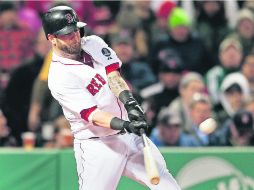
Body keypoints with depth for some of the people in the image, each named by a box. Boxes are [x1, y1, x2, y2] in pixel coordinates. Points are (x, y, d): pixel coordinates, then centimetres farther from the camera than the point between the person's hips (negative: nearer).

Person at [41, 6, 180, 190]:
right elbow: (91, 114, -24)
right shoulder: (59, 76, -15)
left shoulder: (93, 43, 5)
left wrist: (130, 104, -28)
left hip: (130, 136, 6)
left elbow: (113, 76, -9)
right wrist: (124, 125, -39)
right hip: (98, 146, -6)